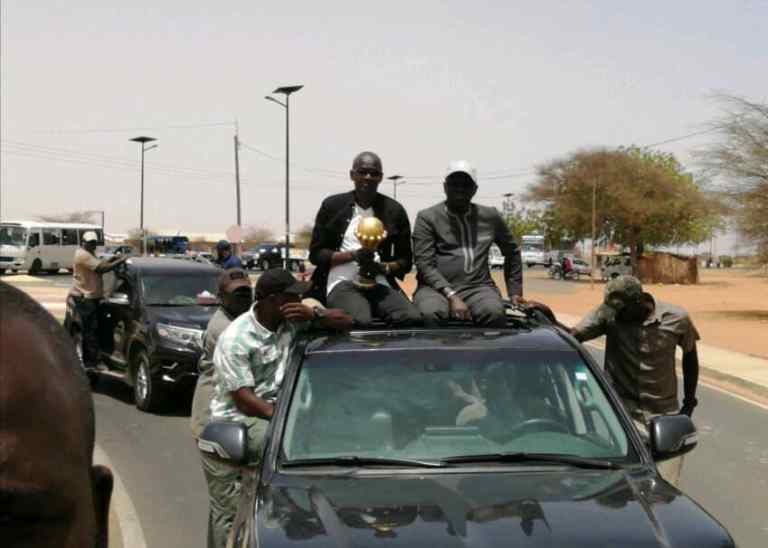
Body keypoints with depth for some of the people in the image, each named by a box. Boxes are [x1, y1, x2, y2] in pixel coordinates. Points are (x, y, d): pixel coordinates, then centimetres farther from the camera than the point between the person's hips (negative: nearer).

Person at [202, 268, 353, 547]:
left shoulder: (292, 319, 0)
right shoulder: (235, 339, -15)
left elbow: (345, 321, 6)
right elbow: (243, 399, -19)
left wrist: (313, 315, -13)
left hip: (268, 414, 5)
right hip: (233, 424, -5)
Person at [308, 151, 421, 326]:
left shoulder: (394, 211, 10)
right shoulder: (332, 206, 5)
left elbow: (405, 261, 13)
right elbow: (316, 254, 4)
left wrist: (384, 268, -10)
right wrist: (353, 255, -12)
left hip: (379, 284, 3)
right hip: (342, 282, -2)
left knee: (412, 318, -28)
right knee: (359, 321, -36)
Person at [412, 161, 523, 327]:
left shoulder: (490, 217, 15)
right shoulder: (427, 218, 5)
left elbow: (512, 252, 28)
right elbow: (425, 264, -5)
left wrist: (515, 291, 22)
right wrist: (452, 296, -17)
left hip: (478, 287, 2)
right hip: (436, 288, -2)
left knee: (494, 313, -33)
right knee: (430, 314, -37)